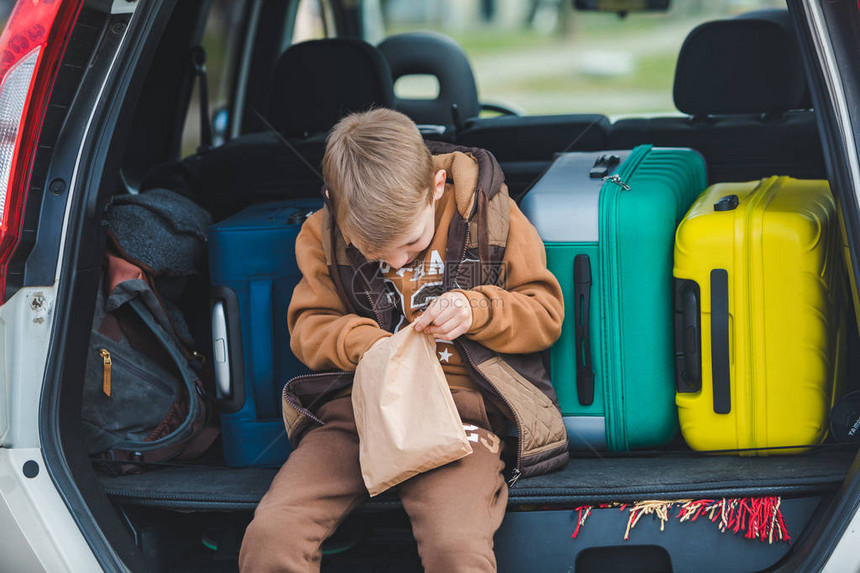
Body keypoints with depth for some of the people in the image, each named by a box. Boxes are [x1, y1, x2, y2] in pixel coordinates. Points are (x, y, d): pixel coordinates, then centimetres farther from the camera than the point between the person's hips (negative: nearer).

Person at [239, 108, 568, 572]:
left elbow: (546, 313, 8)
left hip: (462, 402, -2)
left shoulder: (491, 213, 1)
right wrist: (362, 343, -9)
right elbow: (309, 326, 13)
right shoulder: (323, 233, 5)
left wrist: (477, 309, -12)